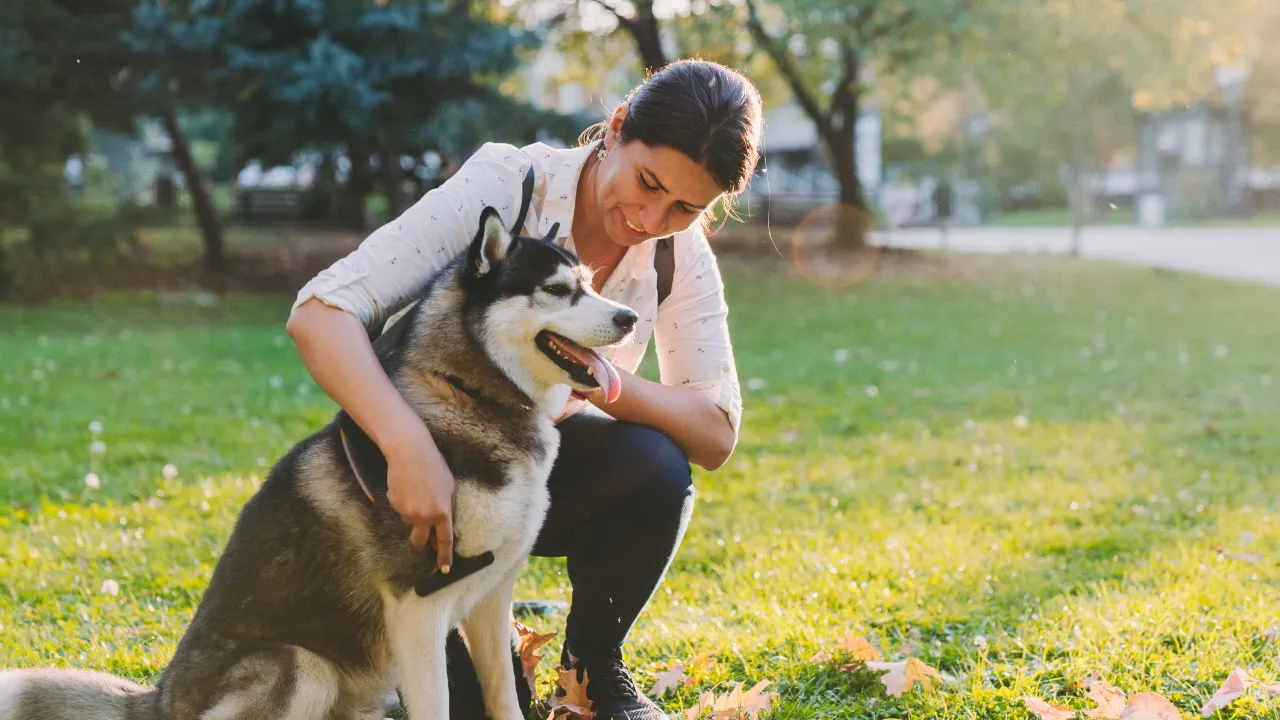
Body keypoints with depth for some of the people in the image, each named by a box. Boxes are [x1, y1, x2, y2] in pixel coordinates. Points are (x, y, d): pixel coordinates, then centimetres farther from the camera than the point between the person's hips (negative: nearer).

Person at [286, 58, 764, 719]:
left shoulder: (682, 256, -13)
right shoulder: (503, 186, -26)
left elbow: (717, 435, -18)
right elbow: (319, 313, -35)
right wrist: (410, 447, -52)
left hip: (550, 455, 3)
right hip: (428, 461, -3)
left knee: (655, 466, -31)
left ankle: (595, 662, -4)